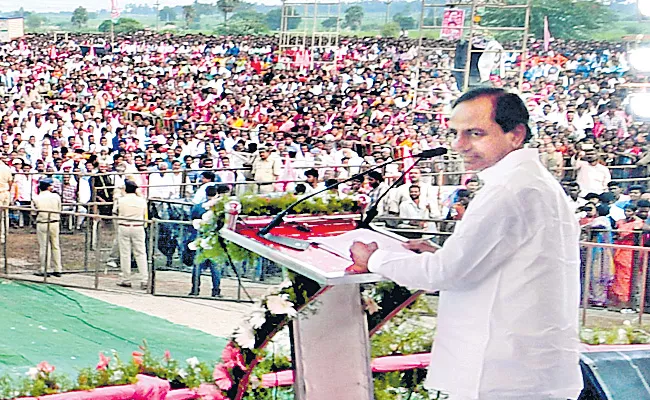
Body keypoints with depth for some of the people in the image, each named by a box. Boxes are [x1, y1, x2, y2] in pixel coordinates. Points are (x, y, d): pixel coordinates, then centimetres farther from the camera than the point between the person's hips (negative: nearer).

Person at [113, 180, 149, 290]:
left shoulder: (120, 200, -6)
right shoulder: (142, 201, -2)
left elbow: (115, 213, 5)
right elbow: (144, 216, 7)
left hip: (123, 227, -1)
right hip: (138, 228, 1)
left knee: (125, 254, 6)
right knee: (140, 254, 4)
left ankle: (126, 280, 10)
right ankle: (144, 280, -1)